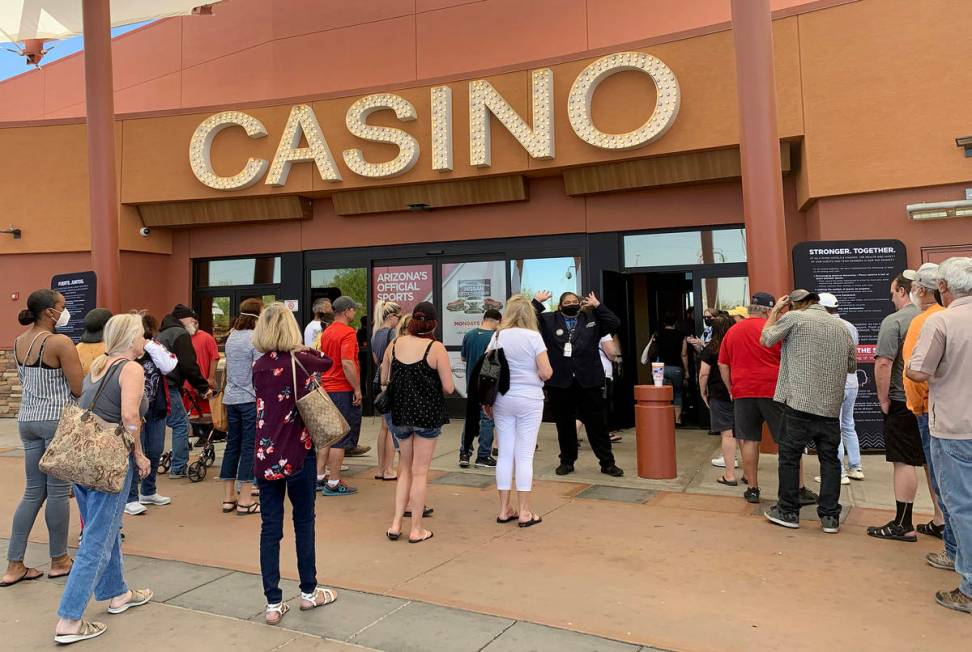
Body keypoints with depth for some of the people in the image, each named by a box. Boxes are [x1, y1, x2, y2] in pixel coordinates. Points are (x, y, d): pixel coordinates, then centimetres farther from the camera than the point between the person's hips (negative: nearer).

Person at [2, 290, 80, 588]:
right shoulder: (60, 342, -15)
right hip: (57, 419, -7)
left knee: (34, 492, 13)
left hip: (27, 419, 7)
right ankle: (59, 561, 16)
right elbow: (78, 388, -15)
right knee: (58, 491, 4)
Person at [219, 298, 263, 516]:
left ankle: (228, 497, 20)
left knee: (232, 446, 13)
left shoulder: (231, 337, 12)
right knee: (249, 447, -1)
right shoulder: (255, 338, -13)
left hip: (230, 398, 8)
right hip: (250, 399, -8)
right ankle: (245, 500, 3)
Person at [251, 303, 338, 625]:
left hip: (266, 455, 3)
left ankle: (273, 603, 13)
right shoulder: (300, 361, -10)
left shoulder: (259, 366, 1)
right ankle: (309, 592, 25)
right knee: (303, 522, 12)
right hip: (298, 453, -3)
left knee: (270, 528, 7)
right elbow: (327, 361, 7)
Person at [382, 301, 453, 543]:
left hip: (400, 414, 4)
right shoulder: (436, 348, -13)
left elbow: (383, 380, 8)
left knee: (406, 469, 19)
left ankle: (396, 524, 17)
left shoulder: (394, 345, 0)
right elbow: (448, 388, -13)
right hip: (427, 414, -4)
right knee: (420, 472, 6)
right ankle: (416, 530, 14)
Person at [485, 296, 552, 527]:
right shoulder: (533, 337, -8)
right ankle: (524, 512, 9)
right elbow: (546, 373, -12)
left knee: (505, 454, 10)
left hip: (502, 400, 4)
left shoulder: (497, 336, 2)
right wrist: (544, 371, 11)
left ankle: (505, 509, 18)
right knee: (524, 456, 2)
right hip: (529, 400, -3)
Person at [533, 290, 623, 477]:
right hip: (560, 383, 0)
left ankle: (607, 462, 15)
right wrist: (537, 302, -5)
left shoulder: (592, 319, 10)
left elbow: (615, 323, 2)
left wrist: (597, 305, 1)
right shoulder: (549, 320, 6)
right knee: (564, 425, 11)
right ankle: (567, 461, 25)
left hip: (588, 382, 0)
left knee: (596, 424, 6)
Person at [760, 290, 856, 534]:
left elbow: (766, 339, 7)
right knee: (830, 460, 11)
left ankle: (788, 511, 14)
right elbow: (852, 365, 19)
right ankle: (830, 516, 14)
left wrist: (775, 310, 17)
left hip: (799, 402, -4)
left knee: (790, 457, 6)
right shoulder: (841, 327, 12)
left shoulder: (794, 317, -4)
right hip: (831, 405, 5)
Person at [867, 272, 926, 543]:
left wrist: (883, 399, -9)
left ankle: (903, 525, 5)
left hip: (903, 402, -6)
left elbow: (883, 363, -19)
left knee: (904, 463, -1)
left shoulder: (894, 321, -11)